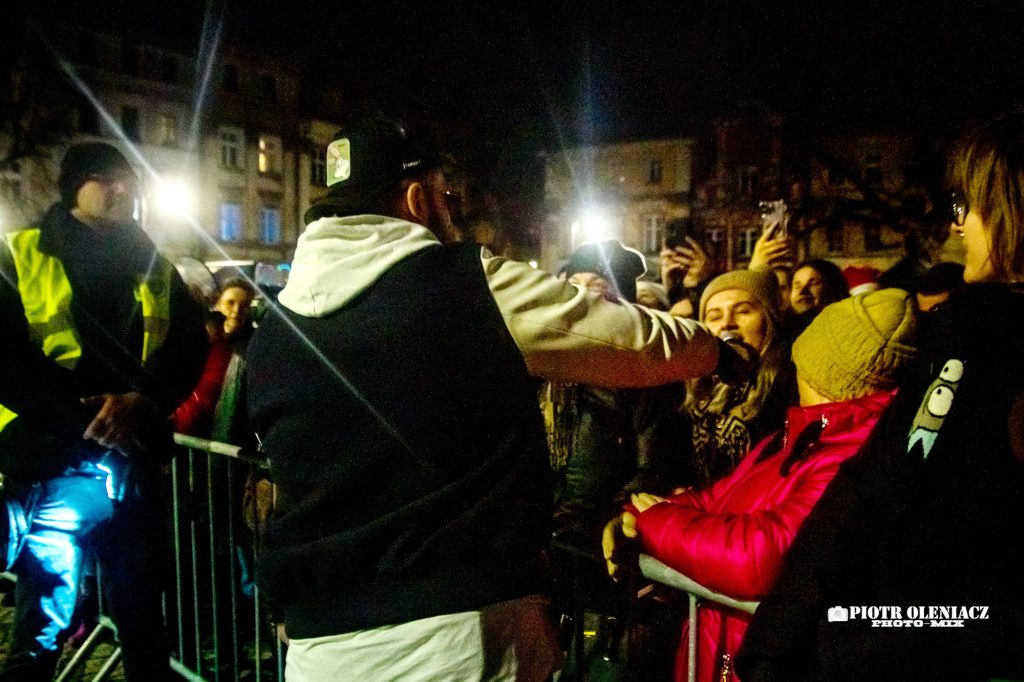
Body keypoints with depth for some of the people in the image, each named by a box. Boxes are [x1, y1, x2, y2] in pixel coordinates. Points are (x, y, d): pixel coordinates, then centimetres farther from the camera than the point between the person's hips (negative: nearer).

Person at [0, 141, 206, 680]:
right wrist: (82, 414, -15)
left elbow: (191, 347, 7)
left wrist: (144, 403, -10)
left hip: (135, 466, 3)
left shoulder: (153, 266, 12)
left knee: (143, 619, 14)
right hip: (56, 467, -3)